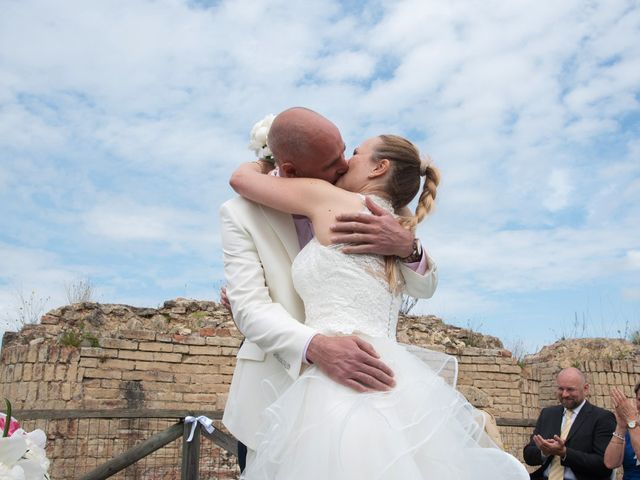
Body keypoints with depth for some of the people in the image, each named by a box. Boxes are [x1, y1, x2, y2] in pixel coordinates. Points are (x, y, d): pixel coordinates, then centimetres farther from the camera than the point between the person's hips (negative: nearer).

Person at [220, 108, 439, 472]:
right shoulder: (241, 213, -7)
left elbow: (424, 287, 0)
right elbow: (250, 307, -18)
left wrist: (408, 245, -24)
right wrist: (316, 347, -37)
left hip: (351, 386, 2)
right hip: (277, 390, -1)